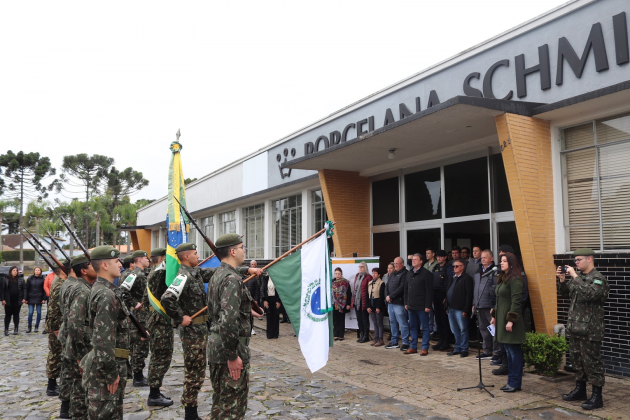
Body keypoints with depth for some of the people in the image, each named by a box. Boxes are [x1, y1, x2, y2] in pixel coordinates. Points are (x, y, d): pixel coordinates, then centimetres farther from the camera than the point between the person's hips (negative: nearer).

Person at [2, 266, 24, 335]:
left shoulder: (20, 279, 4)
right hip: (8, 301, -1)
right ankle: (6, 329, 10)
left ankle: (16, 329, 16)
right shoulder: (6, 279, 1)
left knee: (16, 315, 8)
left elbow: (23, 289, 5)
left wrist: (23, 298, -2)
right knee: (8, 315, 3)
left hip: (17, 300, 1)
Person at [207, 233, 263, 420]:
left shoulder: (217, 276, 12)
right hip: (230, 348, -10)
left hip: (215, 343, 10)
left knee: (220, 401, 20)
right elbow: (228, 320, -29)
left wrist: (247, 311, 22)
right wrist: (233, 356, -24)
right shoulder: (232, 279, -20)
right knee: (234, 405, 0)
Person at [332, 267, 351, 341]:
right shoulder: (332, 282, 6)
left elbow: (349, 294, -3)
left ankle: (341, 335, 12)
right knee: (335, 320, 5)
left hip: (342, 304, -3)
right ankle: (335, 335, 13)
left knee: (341, 320, 5)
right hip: (334, 304, 3)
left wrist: (348, 304, -8)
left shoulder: (345, 283, -2)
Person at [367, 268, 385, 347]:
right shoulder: (369, 283, 12)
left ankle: (380, 340, 3)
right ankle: (376, 339, 15)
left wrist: (378, 307, -15)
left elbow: (381, 296, -12)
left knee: (379, 323, -1)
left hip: (378, 307, -6)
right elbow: (367, 295, 11)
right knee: (375, 323, 10)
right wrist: (368, 306, 3)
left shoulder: (381, 283, -7)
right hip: (371, 307, 6)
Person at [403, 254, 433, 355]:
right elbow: (406, 289, 17)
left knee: (425, 327, 1)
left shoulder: (426, 274, -7)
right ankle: (413, 347, 19)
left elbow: (429, 291, -11)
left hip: (422, 306, -7)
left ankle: (425, 348, 7)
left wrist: (428, 305, -16)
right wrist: (406, 303, 11)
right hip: (411, 305, 7)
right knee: (413, 327, 11)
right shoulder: (409, 273, 14)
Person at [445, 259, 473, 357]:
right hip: (451, 308, 8)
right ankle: (457, 348, 23)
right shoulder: (451, 278, 17)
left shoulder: (466, 278, -8)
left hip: (460, 309, -8)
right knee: (455, 330, 14)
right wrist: (447, 307, 12)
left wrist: (465, 310, -17)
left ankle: (464, 349, 9)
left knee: (463, 330, 0)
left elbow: (469, 295, -13)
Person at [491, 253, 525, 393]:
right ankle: (511, 380, 20)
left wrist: (511, 320, -20)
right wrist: (494, 316, 18)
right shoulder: (502, 279, 15)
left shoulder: (515, 280, -13)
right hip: (502, 318, 9)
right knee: (508, 351, 13)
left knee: (514, 351, -1)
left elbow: (516, 302, -18)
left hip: (510, 319, -9)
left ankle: (515, 382, 7)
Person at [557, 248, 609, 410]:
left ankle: (597, 397, 9)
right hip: (575, 327, 9)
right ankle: (580, 390, 32)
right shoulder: (578, 276, 11)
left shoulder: (598, 278, -13)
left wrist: (575, 277, -26)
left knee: (592, 362, -1)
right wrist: (562, 279, 3)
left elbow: (590, 293, -31)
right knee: (577, 359, 18)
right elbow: (565, 292, 20)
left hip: (590, 330, -8)